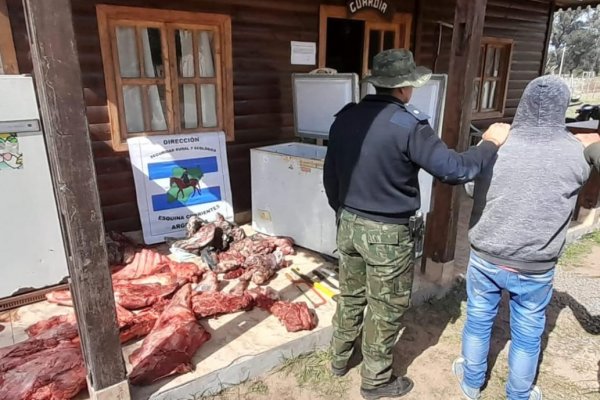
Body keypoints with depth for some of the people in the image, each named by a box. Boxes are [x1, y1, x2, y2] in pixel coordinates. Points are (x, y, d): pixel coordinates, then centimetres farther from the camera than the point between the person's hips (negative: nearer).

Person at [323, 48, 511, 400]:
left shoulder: (344, 118, 1)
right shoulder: (408, 125, -19)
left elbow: (330, 177, 9)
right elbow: (454, 169, -19)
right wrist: (490, 144, -2)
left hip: (349, 225, 7)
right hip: (387, 233, -6)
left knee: (351, 296, 24)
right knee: (386, 309, 13)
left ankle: (340, 359, 42)